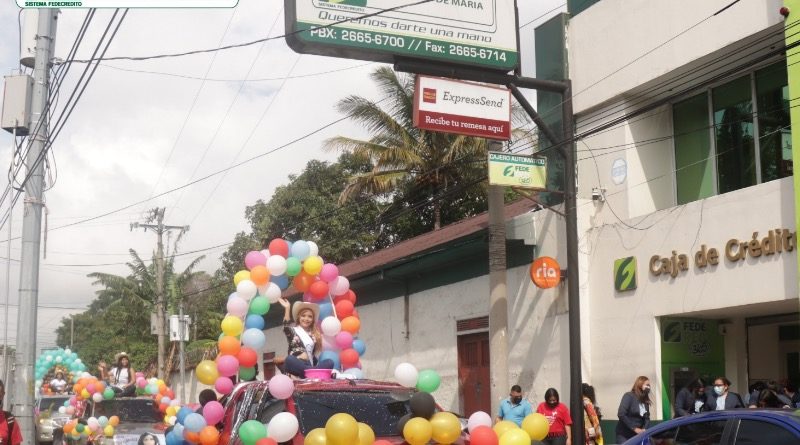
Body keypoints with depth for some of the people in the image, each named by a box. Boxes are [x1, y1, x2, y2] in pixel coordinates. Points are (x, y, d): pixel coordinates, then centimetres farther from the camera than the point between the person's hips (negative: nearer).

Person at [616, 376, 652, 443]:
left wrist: (644, 429, -11)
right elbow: (621, 414, -18)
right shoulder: (629, 396, -9)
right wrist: (634, 428, -19)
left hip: (637, 435, 6)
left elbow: (647, 418, 10)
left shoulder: (645, 401, 12)